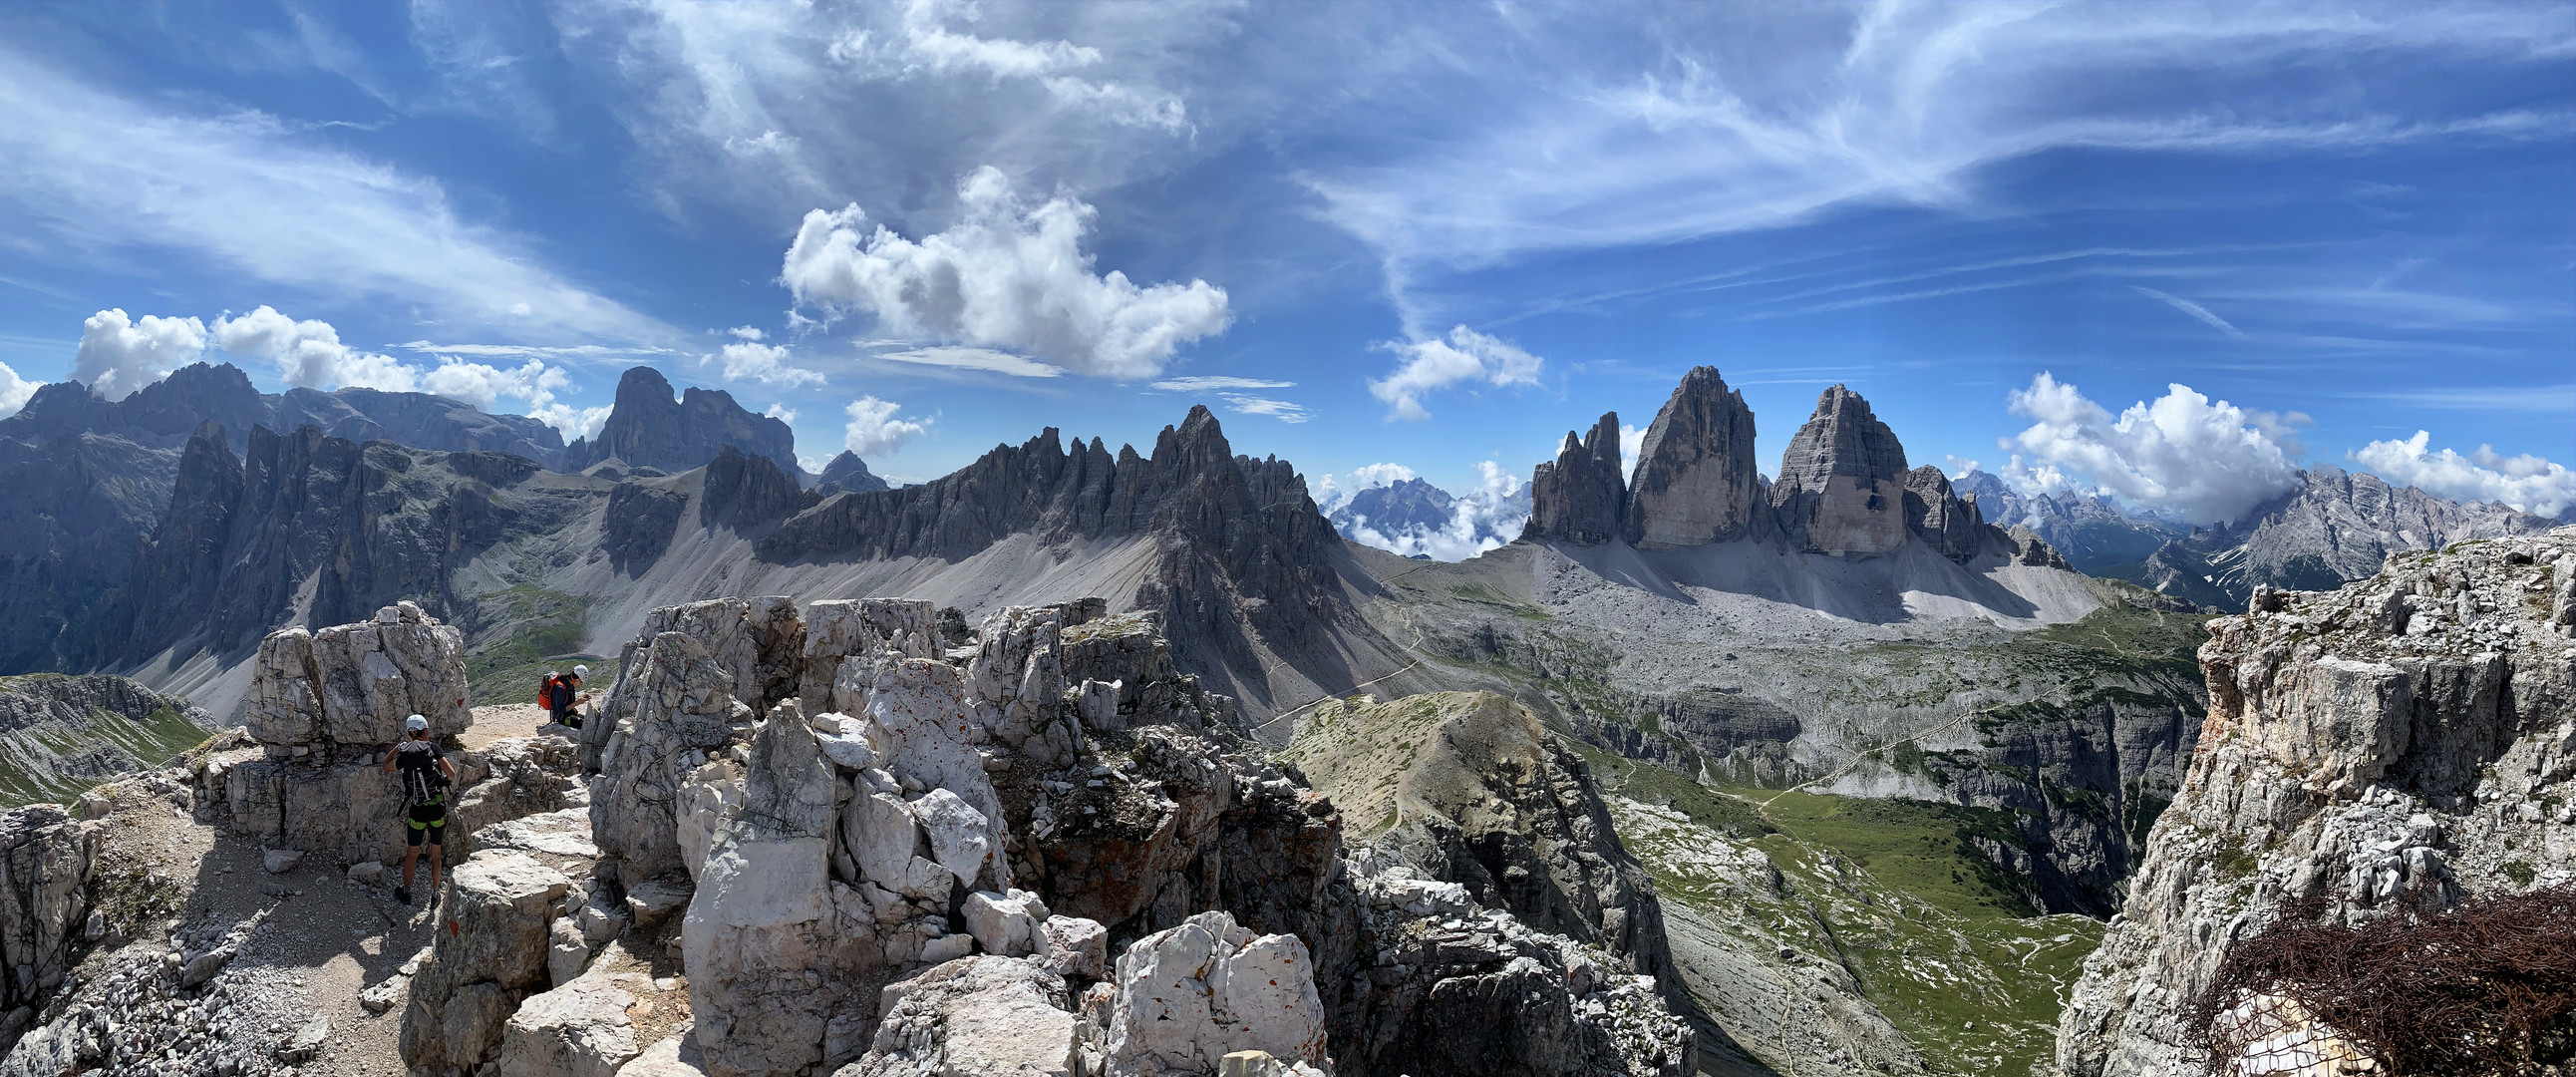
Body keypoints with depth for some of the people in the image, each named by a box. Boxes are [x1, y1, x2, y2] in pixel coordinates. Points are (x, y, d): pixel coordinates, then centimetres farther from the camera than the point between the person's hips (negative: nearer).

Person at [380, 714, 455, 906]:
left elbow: (386, 767, 15)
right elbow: (451, 773, -17)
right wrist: (449, 780, 6)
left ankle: (406, 892, 29)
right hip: (438, 808, 0)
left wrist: (398, 747, 14)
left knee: (412, 853, 18)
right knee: (436, 853, 13)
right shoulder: (433, 748, -10)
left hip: (418, 810, 1)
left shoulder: (403, 754, -6)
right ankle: (434, 893, 22)